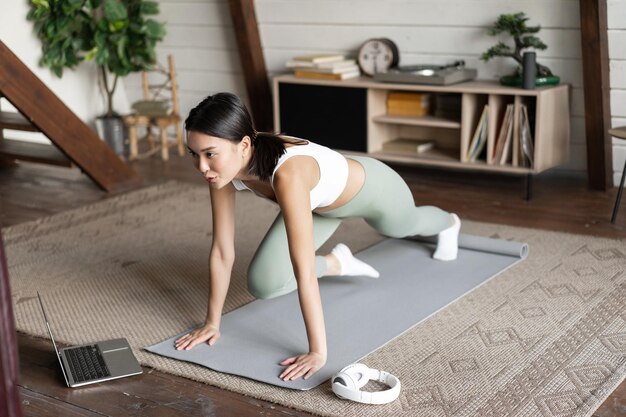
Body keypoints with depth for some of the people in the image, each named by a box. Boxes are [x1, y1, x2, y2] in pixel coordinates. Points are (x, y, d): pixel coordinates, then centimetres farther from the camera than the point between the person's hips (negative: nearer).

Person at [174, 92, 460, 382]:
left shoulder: (287, 174, -49)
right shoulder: (224, 165, -29)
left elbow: (304, 272, -49)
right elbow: (222, 251, -20)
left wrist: (318, 352, -47)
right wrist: (212, 323, -16)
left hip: (371, 187, -4)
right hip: (323, 201, 5)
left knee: (403, 227, 31)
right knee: (262, 285, -8)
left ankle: (448, 223, 68)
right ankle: (337, 263, 20)